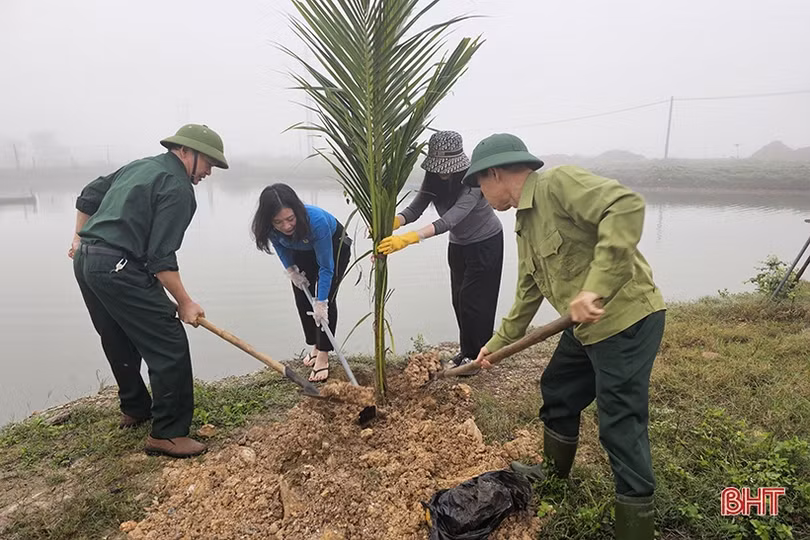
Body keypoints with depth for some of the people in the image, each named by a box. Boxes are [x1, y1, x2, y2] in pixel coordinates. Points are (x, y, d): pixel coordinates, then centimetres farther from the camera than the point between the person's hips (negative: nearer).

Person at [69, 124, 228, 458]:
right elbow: (161, 257, -16)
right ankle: (168, 434, -1)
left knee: (120, 343, 23)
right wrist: (184, 303, -10)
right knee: (170, 346, -6)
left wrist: (79, 239, 34)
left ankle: (135, 409, 39)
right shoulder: (177, 188, -10)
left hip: (85, 261, 10)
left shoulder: (140, 167, 18)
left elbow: (87, 198, 25)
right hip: (119, 270, -10)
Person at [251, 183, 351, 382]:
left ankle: (323, 356, -7)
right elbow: (279, 244, -2)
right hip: (302, 251, 5)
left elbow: (326, 267, -35)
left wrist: (321, 303, -32)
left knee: (326, 298, -14)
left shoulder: (317, 220, -44)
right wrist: (291, 269, -8)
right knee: (302, 298, 2)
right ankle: (315, 346, 20)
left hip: (334, 246, -4)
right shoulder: (270, 226, -31)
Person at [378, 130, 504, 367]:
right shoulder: (433, 178, -14)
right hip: (458, 244, 6)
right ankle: (468, 350, 23)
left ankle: (475, 355, 9)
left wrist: (409, 238, -56)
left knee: (474, 298, -6)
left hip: (486, 243, -6)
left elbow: (450, 219, -45)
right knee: (459, 299, 9)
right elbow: (414, 209, -22)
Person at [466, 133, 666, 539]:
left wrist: (595, 288, -36)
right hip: (588, 327, 10)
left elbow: (626, 206, -31)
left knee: (620, 426, -2)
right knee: (557, 392, 23)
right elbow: (528, 293, 21)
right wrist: (499, 343, 26)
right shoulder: (525, 223, 14)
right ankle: (556, 471, 48)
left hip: (627, 319, -10)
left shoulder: (558, 183, -15)